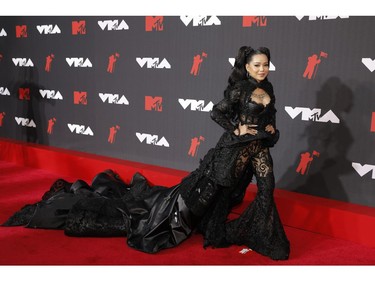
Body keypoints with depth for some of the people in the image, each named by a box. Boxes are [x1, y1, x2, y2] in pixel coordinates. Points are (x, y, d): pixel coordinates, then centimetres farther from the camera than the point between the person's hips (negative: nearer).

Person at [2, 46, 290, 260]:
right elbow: (217, 113, -15)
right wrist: (237, 129, -17)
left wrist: (271, 128, 5)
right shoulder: (239, 88, -13)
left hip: (260, 148, 8)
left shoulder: (268, 89, 10)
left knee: (267, 190, 7)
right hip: (236, 146, -7)